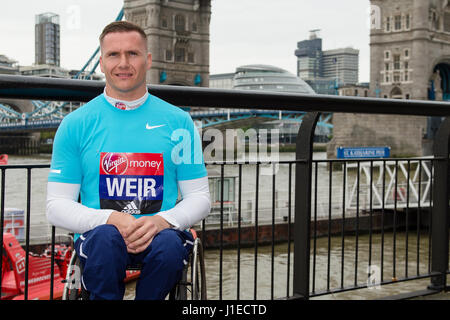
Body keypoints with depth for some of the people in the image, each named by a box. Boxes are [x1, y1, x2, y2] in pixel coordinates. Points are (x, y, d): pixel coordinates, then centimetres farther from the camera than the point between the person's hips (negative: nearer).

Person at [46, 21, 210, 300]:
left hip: (161, 232, 1)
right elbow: (57, 206, 5)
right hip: (97, 232, 0)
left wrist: (162, 220, -13)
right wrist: (111, 219, -15)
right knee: (106, 238, -35)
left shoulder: (178, 121, 10)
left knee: (169, 244, -34)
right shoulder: (75, 124, 8)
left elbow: (200, 198, 10)